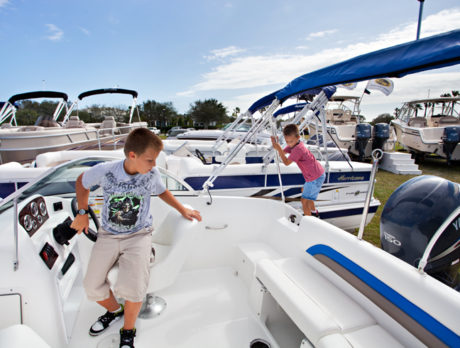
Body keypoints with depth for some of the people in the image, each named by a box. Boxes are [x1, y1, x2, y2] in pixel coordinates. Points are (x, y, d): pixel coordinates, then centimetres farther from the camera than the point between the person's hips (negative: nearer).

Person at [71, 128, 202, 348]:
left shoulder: (152, 174, -13)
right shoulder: (104, 171, -16)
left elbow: (162, 191, 9)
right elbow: (82, 183, 6)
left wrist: (183, 210, 4)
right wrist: (82, 213, 6)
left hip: (138, 235, -2)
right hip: (108, 235, 2)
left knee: (131, 288, -20)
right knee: (92, 287, 0)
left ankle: (128, 330, 12)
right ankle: (115, 311, 35)